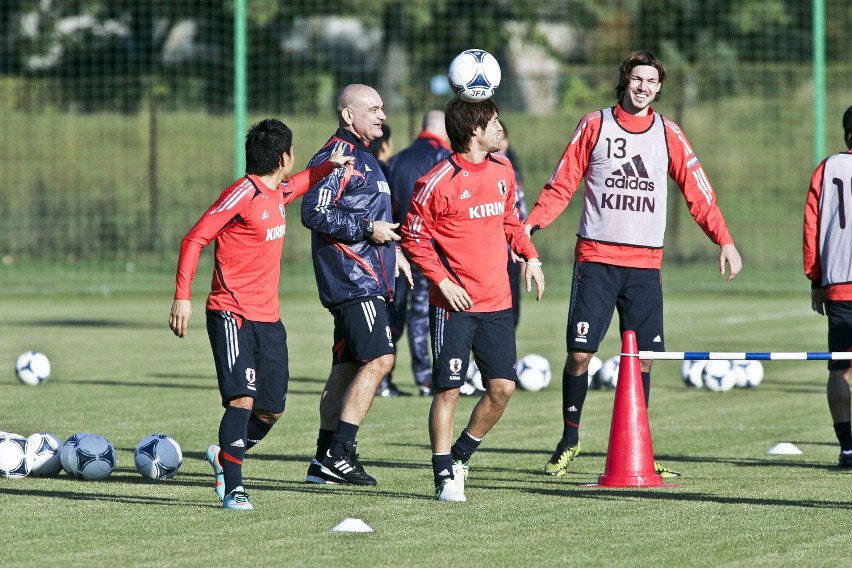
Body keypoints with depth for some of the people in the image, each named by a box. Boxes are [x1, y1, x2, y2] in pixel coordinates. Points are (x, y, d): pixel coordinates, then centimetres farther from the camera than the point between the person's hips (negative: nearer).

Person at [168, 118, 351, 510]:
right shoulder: (242, 194, -13)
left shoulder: (276, 193, 13)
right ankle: (233, 488, -15)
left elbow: (296, 185, 41)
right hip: (232, 315, -8)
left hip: (269, 319, 8)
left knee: (272, 409, 7)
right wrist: (182, 297, -21)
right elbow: (194, 240, -15)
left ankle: (224, 456, 31)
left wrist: (329, 166, 30)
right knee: (243, 397, -18)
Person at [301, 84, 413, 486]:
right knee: (379, 359, -17)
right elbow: (314, 214, -19)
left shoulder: (362, 157, 21)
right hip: (352, 279, -10)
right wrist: (367, 229, -19)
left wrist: (392, 251, 23)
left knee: (347, 366, 10)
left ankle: (325, 461, 14)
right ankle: (339, 451, -16)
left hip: (368, 279, 10)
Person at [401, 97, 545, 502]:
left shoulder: (502, 170, 9)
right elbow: (414, 237, -6)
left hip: (496, 302, 6)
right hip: (454, 303, -6)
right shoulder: (438, 182, -12)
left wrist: (529, 255, 12)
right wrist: (441, 280, -14)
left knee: (503, 386, 0)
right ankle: (445, 476, 3)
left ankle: (461, 456, 20)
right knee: (448, 390, -6)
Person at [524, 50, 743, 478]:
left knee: (643, 358, -1)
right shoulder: (595, 126, 4)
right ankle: (569, 440, 11)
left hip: (645, 264, 2)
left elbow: (698, 193, 7)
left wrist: (724, 241, -4)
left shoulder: (668, 134, 8)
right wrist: (530, 224, -9)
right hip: (596, 258, -2)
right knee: (580, 352, -6)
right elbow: (561, 185, 5)